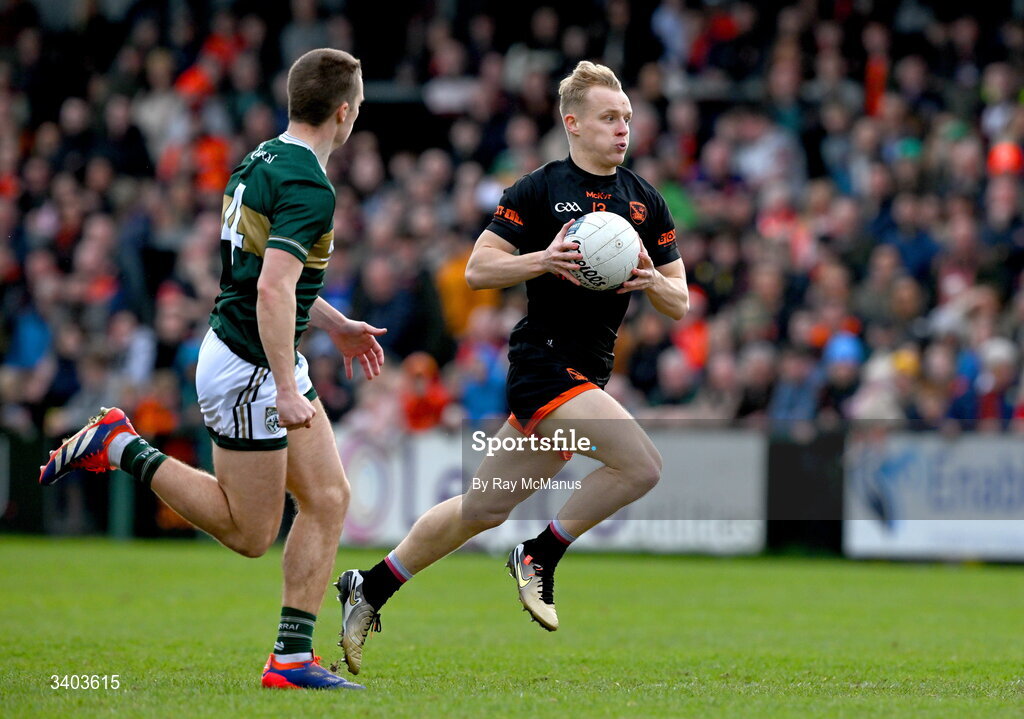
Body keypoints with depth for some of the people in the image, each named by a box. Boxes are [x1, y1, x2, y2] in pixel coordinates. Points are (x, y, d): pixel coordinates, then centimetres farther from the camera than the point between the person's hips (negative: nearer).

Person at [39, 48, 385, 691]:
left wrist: (335, 325, 28)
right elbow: (273, 289, -30)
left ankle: (292, 659, 4)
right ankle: (119, 447, 5)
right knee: (250, 533, 1)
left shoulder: (263, 162, 9)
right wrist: (287, 389, -30)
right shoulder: (309, 188, -21)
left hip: (272, 363, 10)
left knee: (329, 498, 5)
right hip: (249, 371, -10)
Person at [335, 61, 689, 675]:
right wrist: (543, 260, -21)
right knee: (641, 464, -24)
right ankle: (539, 556, -6)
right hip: (544, 360, -7)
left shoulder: (646, 201, 11)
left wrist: (651, 281, -10)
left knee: (486, 508, 10)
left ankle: (371, 589, 23)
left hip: (586, 375, 7)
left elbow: (680, 303, 12)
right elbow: (478, 269, -5)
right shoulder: (539, 190, -5)